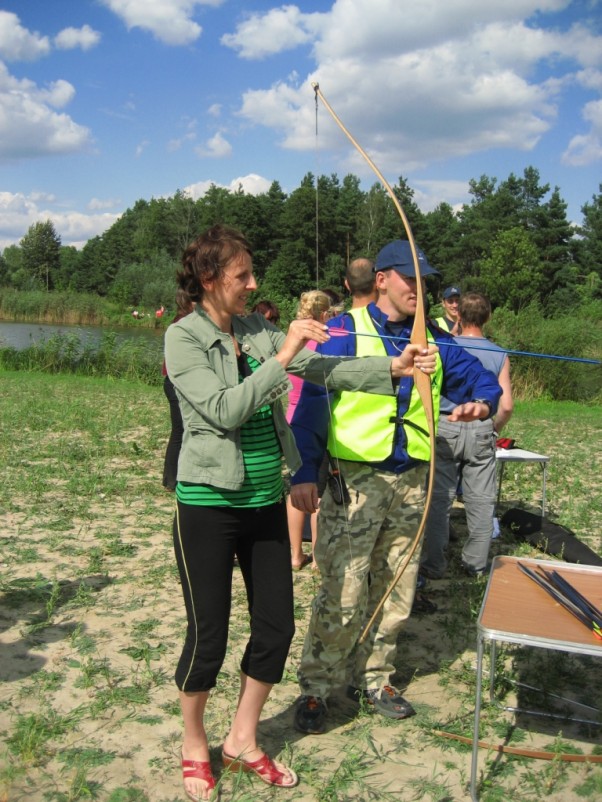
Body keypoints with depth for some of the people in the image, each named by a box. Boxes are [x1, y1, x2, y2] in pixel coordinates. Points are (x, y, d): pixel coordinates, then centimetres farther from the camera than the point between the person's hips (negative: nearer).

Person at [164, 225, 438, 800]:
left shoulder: (258, 331, 5)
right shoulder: (184, 336, -11)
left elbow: (321, 369, -3)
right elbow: (224, 410, -21)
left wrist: (392, 367, -13)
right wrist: (281, 357, -23)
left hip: (265, 501, 6)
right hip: (210, 506, -6)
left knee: (276, 626, 10)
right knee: (209, 635, 4)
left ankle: (241, 742, 31)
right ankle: (194, 746, 30)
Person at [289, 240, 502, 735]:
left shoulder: (433, 340, 10)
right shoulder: (347, 330, -4)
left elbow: (480, 377, 14)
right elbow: (312, 400, -8)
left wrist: (482, 401, -11)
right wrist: (304, 472, -16)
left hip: (411, 481, 5)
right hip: (355, 478, -5)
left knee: (396, 592, 13)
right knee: (343, 595, -4)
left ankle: (372, 679, 31)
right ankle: (317, 687, 14)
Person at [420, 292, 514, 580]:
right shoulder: (499, 355, 1)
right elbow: (506, 406, -2)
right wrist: (493, 430, 14)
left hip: (445, 428, -1)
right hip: (481, 432, 1)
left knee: (439, 497, 5)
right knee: (481, 500, 10)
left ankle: (433, 564, 11)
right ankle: (476, 563, 19)